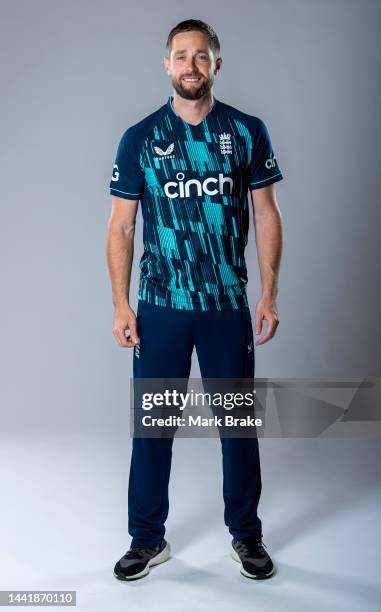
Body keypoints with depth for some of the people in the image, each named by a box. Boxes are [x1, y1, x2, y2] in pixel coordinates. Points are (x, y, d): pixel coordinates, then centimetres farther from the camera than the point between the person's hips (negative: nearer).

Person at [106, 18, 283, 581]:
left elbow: (267, 214, 3)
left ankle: (246, 535, 28)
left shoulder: (247, 132, 2)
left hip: (228, 304, 0)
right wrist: (121, 305, -5)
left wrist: (269, 294, -4)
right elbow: (121, 225, 2)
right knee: (152, 425, 7)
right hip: (159, 306, 0)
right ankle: (148, 539, 24)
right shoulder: (140, 138, 2)